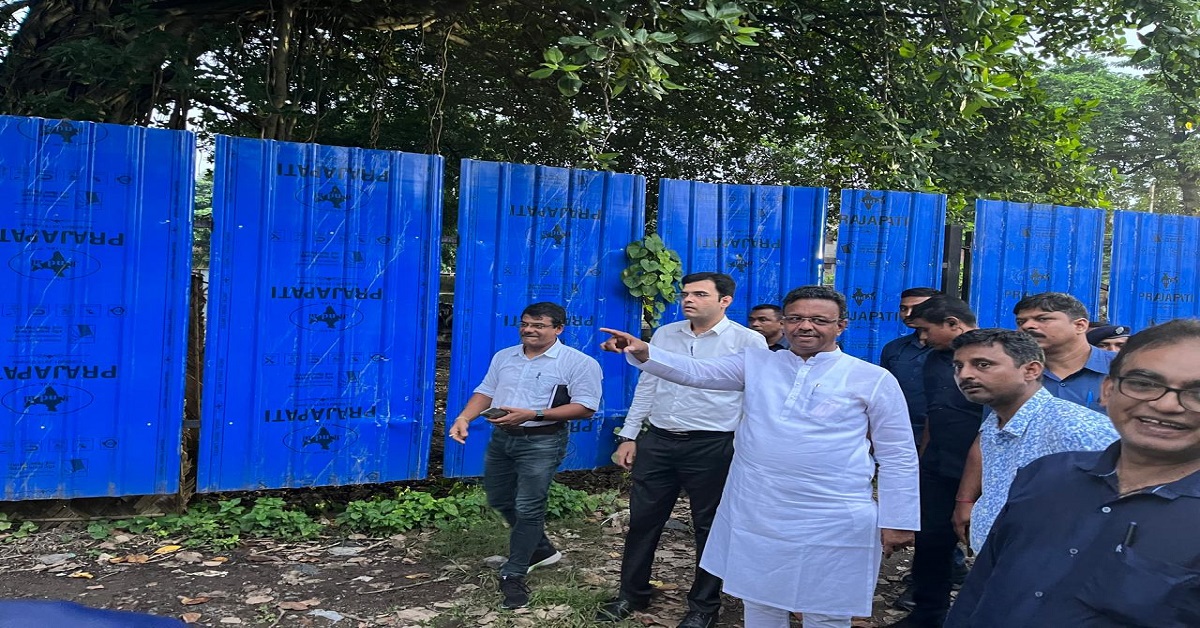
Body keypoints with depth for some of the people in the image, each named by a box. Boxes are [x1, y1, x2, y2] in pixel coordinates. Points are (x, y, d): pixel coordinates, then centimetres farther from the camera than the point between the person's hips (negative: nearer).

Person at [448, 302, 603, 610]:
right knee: (500, 502, 17)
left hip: (541, 443, -7)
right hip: (501, 439, 7)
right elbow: (485, 392, 13)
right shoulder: (503, 357, 10)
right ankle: (541, 549, 36)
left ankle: (513, 575, 8)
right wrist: (463, 418, -7)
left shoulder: (579, 363, -10)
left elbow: (585, 408, -15)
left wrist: (532, 415, -22)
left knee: (528, 508, -5)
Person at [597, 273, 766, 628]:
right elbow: (646, 387, 13)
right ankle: (632, 594, 28)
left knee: (709, 527, 8)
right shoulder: (664, 335, 8)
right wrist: (629, 436, 10)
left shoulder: (748, 342, -6)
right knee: (642, 519, 11)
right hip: (657, 441, 4)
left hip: (711, 447, -4)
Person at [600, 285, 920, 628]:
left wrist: (897, 521, -2)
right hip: (754, 512, 3)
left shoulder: (874, 380, -3)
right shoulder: (756, 363, 5)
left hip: (833, 521, -3)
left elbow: (898, 457, 1)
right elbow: (694, 371, -2)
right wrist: (642, 352, -18)